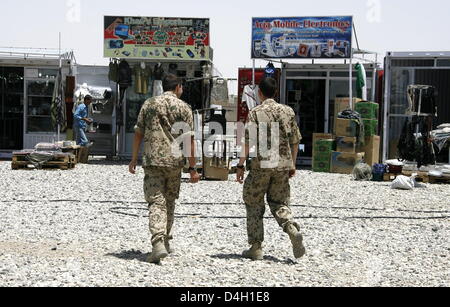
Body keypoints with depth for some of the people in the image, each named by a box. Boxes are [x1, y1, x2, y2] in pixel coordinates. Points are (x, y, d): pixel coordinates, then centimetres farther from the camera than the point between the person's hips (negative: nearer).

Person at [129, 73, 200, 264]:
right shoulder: (183, 107, 2)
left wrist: (134, 159, 13)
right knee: (169, 202, 16)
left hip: (152, 160, 0)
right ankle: (165, 242, 26)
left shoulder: (149, 104, 7)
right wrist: (192, 168, 1)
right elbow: (189, 139, -2)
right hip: (174, 162, 0)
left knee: (156, 202, -5)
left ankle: (158, 243, -23)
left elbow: (138, 134, 6)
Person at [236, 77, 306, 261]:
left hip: (261, 164, -4)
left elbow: (248, 142, -11)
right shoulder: (288, 111, 7)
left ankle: (256, 248, 9)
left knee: (254, 205, 9)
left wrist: (241, 165, -5)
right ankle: (293, 230, -12)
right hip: (283, 164, 4)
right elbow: (295, 141, 10)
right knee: (279, 202, 15)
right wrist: (292, 165, 19)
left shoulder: (256, 113, -6)